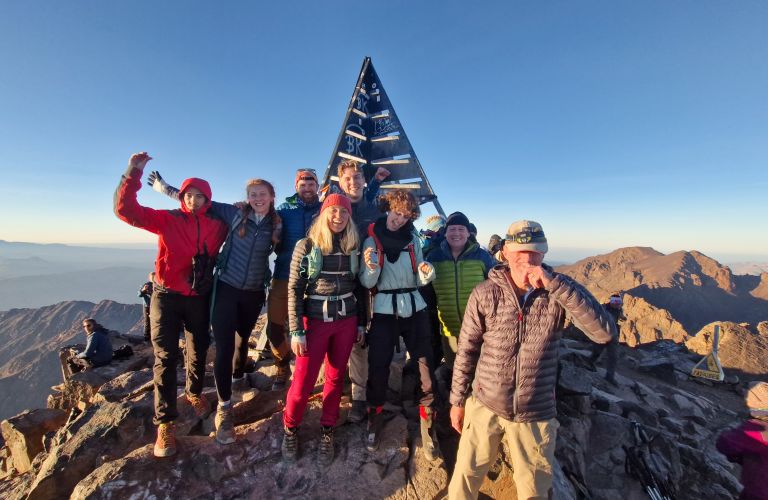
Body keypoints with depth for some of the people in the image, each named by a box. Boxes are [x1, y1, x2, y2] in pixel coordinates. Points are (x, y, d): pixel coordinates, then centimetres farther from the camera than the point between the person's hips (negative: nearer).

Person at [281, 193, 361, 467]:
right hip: (315, 321, -3)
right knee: (303, 382, 4)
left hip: (346, 321, 3)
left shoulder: (353, 247, 3)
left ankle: (327, 432, 33)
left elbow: (359, 287, 9)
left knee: (336, 378, 12)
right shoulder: (306, 245, -6)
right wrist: (296, 331, -9)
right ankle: (290, 428, 32)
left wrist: (360, 322, 9)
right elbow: (294, 289, -6)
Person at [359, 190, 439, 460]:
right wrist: (371, 268, -27)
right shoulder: (372, 240, -2)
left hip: (414, 308, 3)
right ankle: (375, 419, 28)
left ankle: (428, 424, 21)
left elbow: (419, 281, 9)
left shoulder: (413, 239, 6)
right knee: (378, 366, 3)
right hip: (384, 310, -2)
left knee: (425, 365, 2)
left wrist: (426, 273, -13)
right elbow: (367, 283, -6)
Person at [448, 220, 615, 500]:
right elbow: (466, 351, -4)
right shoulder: (484, 293, -12)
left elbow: (605, 332, -24)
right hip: (484, 406, 0)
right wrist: (457, 401, 3)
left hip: (535, 414, 1)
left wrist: (555, 284, -31)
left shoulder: (559, 291, -10)